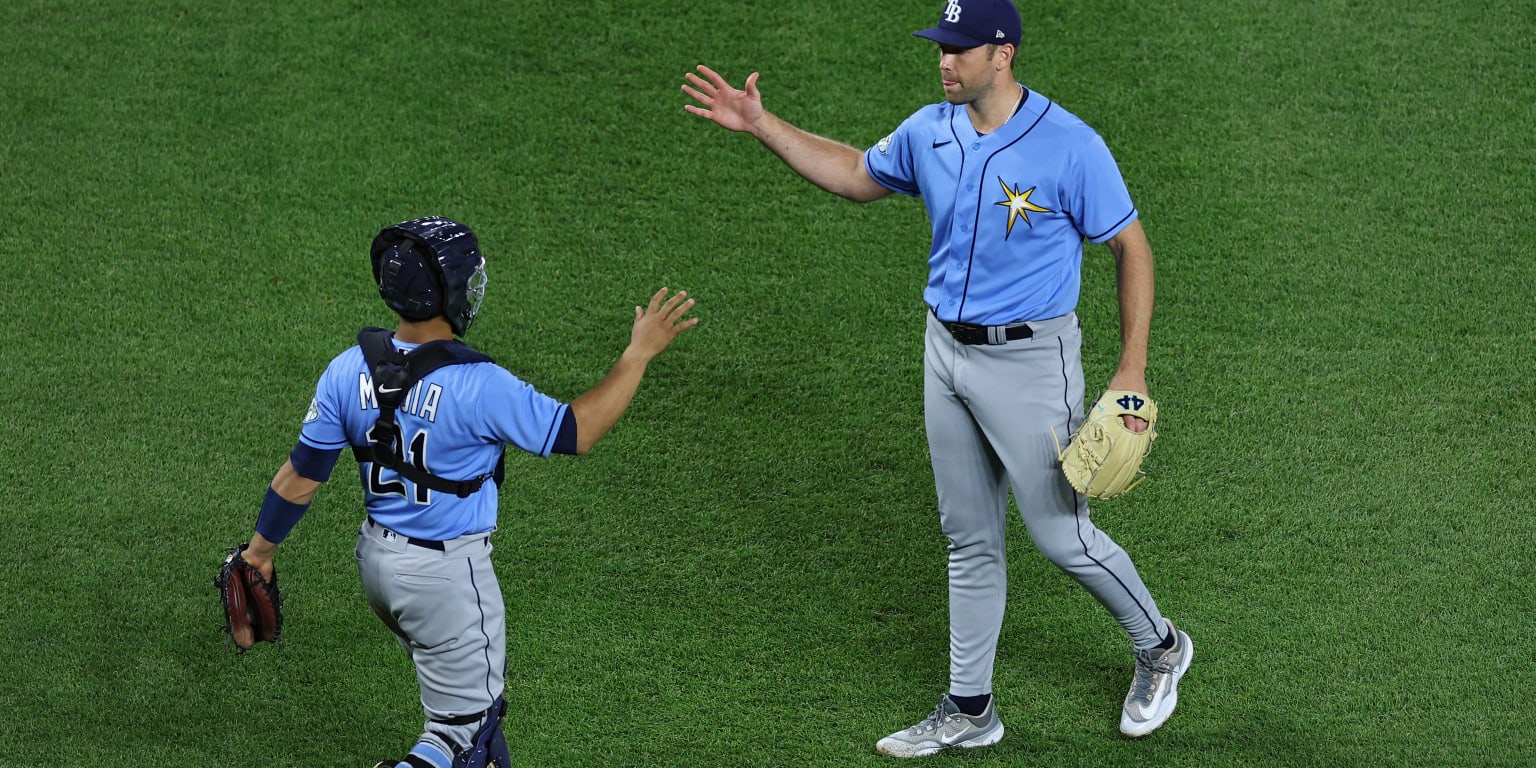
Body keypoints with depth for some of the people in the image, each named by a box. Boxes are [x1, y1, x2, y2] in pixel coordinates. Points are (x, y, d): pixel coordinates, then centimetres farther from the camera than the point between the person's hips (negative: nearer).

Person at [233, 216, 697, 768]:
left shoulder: (348, 371, -9)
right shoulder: (479, 386, -26)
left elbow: (302, 474, -1)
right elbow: (576, 433, -16)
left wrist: (260, 549, 13)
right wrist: (640, 353, -9)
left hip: (375, 558, 7)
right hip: (447, 573, -7)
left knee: (473, 698, 27)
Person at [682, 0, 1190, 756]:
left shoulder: (1070, 147, -18)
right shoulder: (929, 131, 0)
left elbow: (1131, 247, -11)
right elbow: (856, 175, 19)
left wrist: (1132, 369, -15)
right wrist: (761, 124, 10)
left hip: (1030, 361, -6)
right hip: (947, 354, 6)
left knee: (1061, 535, 0)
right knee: (969, 538, 14)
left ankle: (1159, 649, 27)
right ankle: (969, 710, 24)